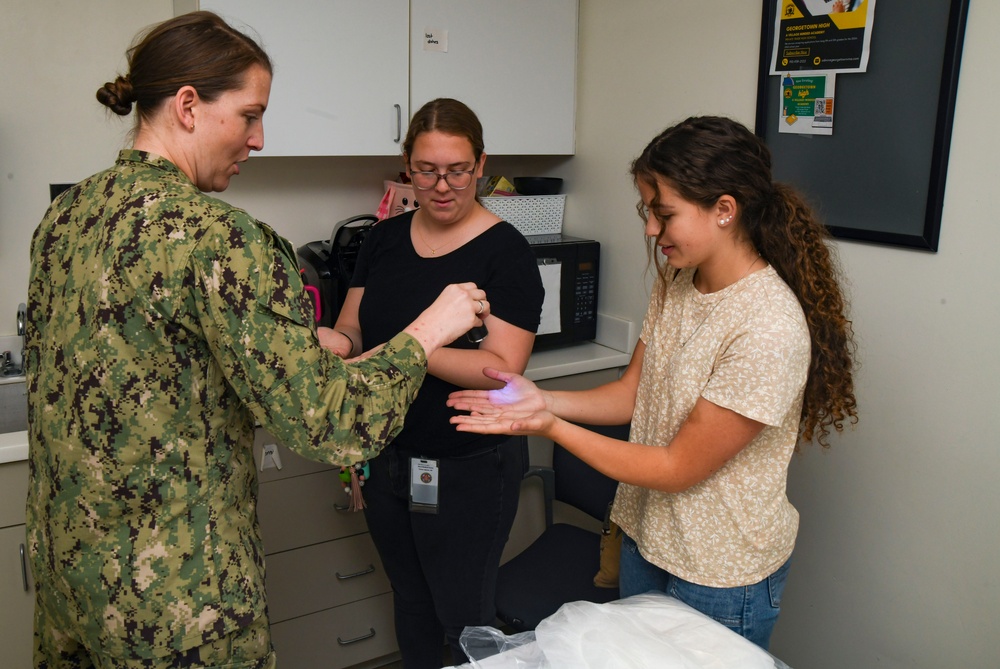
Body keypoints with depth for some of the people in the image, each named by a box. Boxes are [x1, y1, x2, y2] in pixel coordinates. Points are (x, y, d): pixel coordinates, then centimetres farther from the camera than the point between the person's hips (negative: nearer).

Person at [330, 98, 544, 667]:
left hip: (467, 470, -5)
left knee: (464, 619, 11)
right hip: (386, 461, 6)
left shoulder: (505, 251, -13)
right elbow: (350, 328, 8)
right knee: (410, 602, 24)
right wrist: (340, 343, -15)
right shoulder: (385, 239, 4)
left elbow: (503, 369, -21)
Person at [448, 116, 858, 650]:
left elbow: (677, 469, -24)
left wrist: (551, 427, -27)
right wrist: (542, 400, -13)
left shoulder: (770, 330, -30)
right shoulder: (676, 280, -4)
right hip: (646, 536, 7)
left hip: (721, 572, -7)